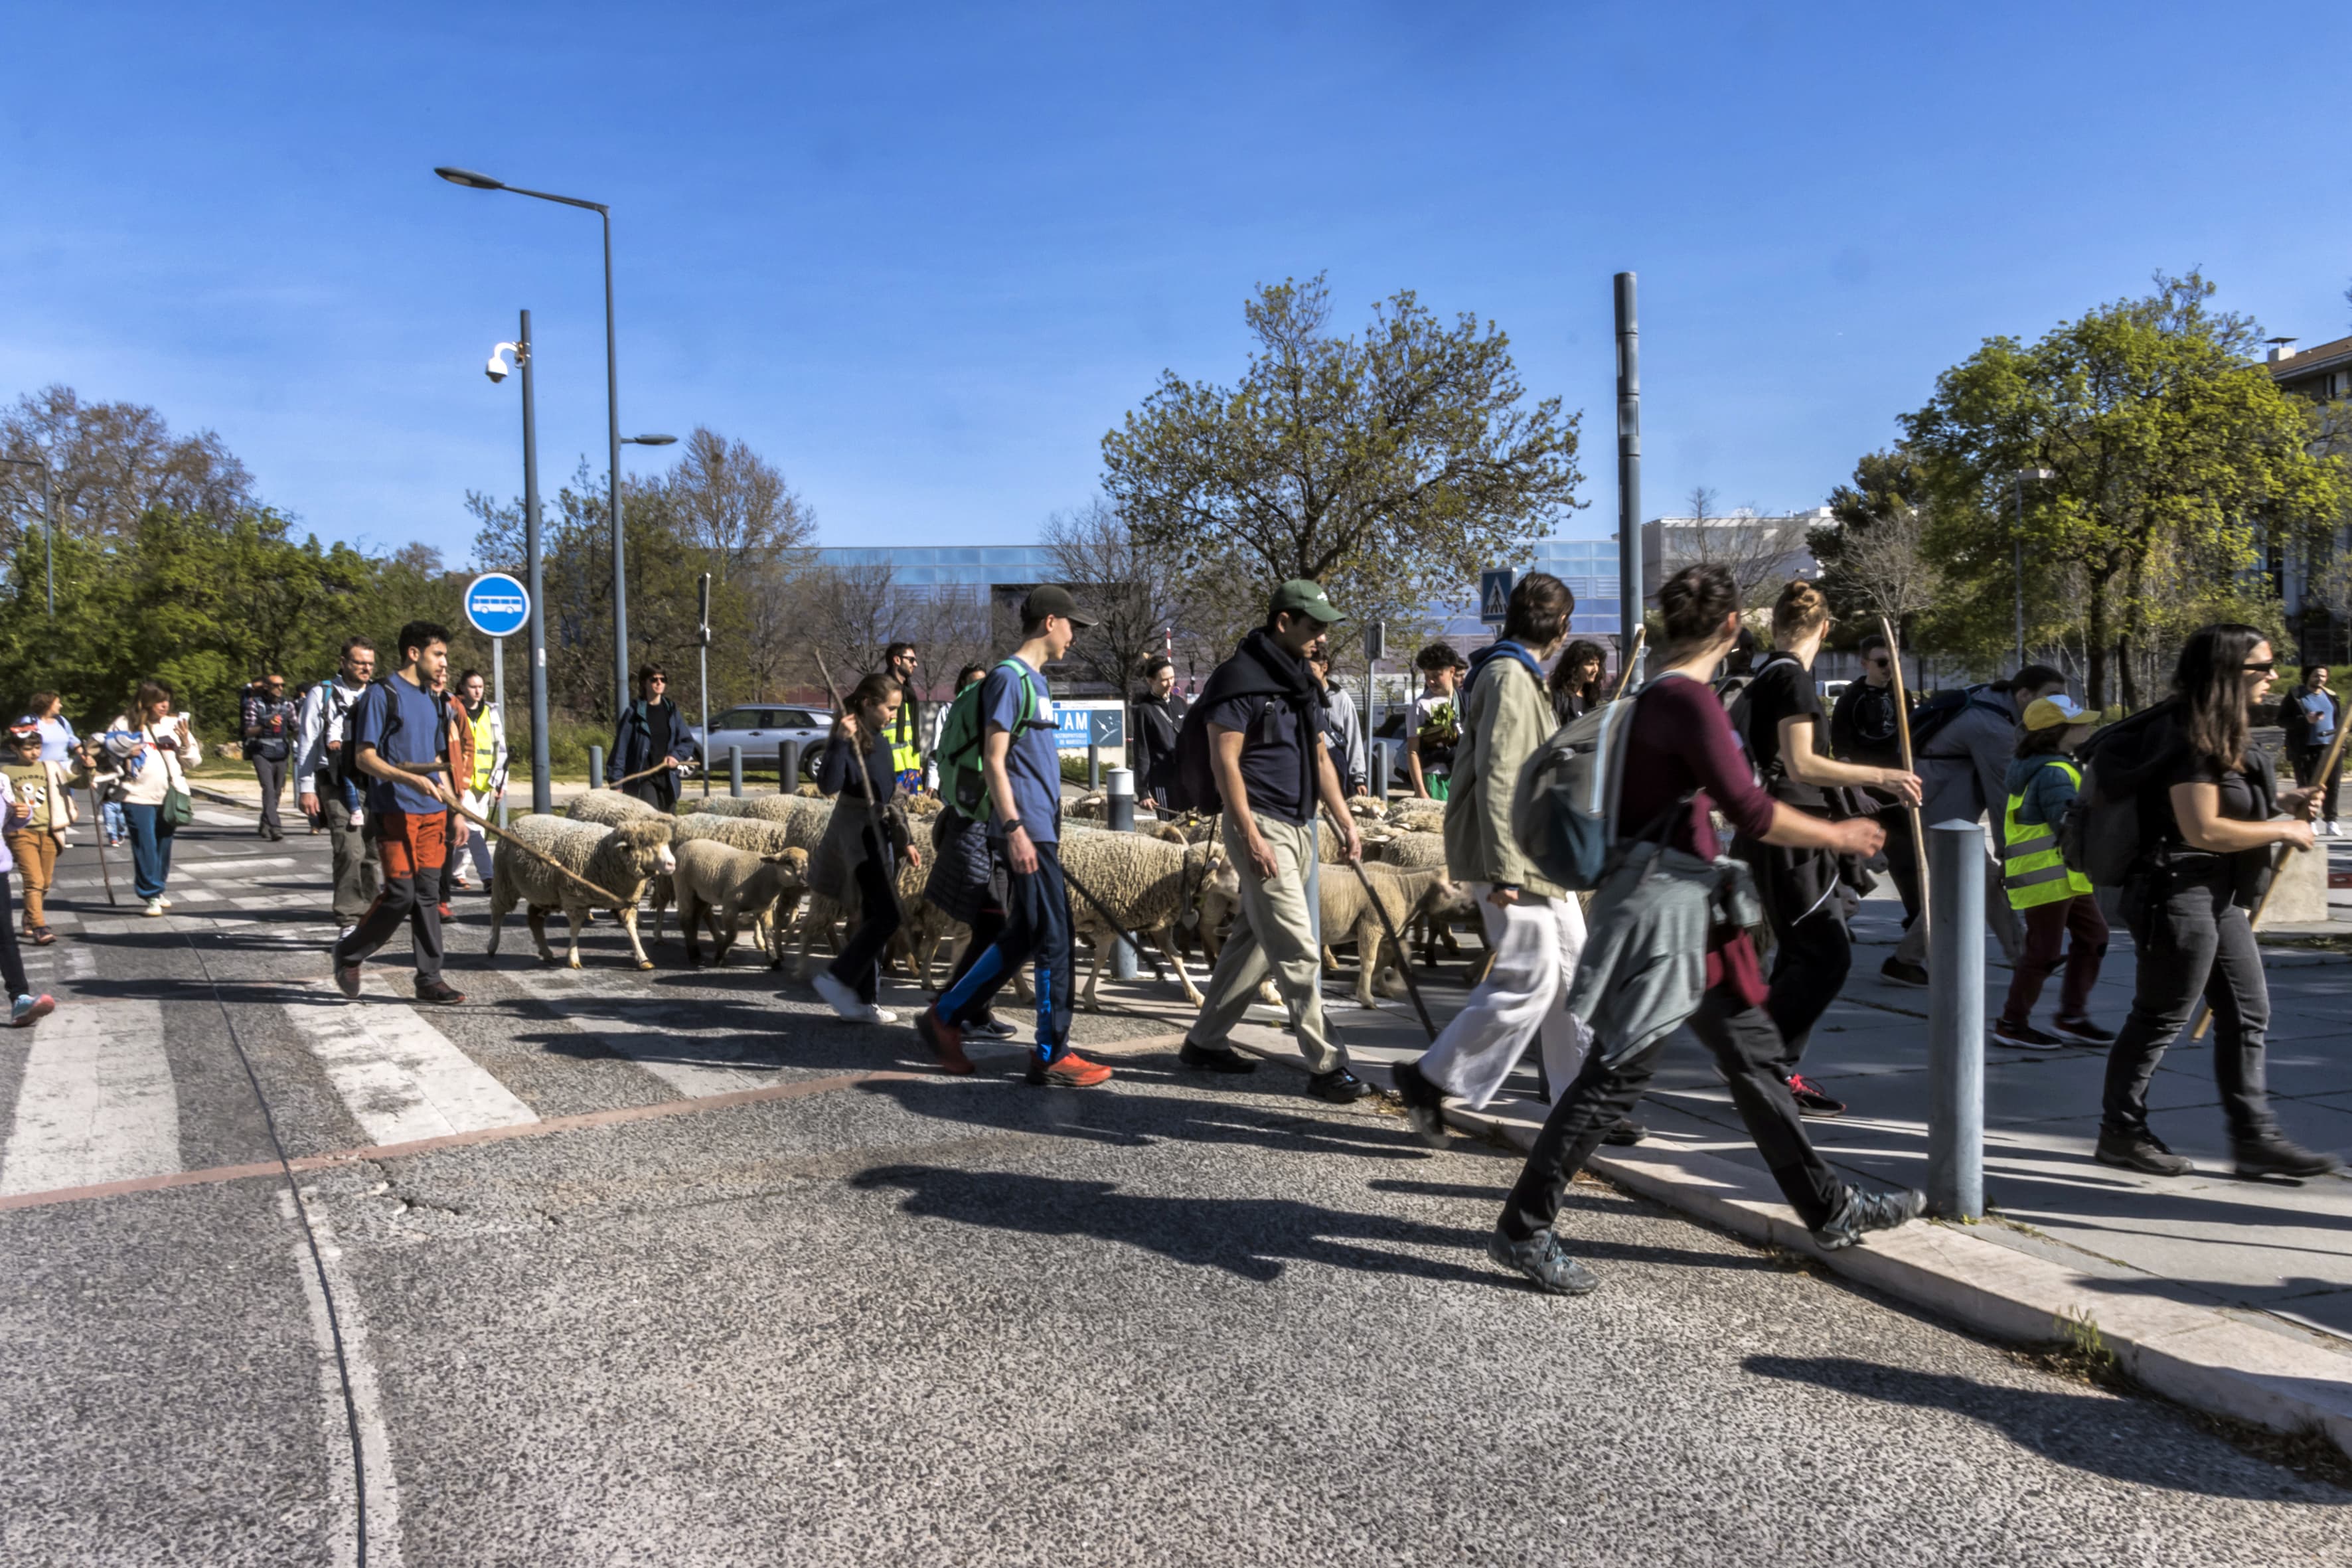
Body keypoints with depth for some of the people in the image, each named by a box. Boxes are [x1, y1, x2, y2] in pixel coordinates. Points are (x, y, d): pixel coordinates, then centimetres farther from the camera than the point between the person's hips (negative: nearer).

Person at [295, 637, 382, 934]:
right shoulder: (322, 694, 5)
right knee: (350, 851, -15)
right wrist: (307, 788, -3)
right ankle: (349, 923, -9)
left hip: (373, 783, 4)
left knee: (372, 854, 5)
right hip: (337, 784, -4)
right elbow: (307, 743, 3)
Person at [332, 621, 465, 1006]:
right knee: (401, 893, -9)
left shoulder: (433, 701, 17)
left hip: (431, 811, 7)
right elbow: (364, 758, -11)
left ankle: (429, 978, 10)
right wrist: (410, 778, -24)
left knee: (427, 892, 6)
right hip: (394, 810, -7)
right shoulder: (381, 695, -6)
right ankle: (350, 953, 14)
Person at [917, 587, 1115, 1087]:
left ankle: (945, 1017, 22)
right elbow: (994, 759, -16)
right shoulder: (1009, 677, -10)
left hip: (1040, 830, 10)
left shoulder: (1035, 680, 18)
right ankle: (1052, 1055, 4)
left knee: (1021, 938, 13)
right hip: (1027, 832, -10)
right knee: (1055, 942, -5)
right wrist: (1014, 828, -20)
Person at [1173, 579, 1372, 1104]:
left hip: (1299, 827, 9)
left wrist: (1346, 822, 15)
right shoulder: (1240, 677, -12)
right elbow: (1224, 760, -16)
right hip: (1261, 825, -9)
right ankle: (1325, 1065, -4)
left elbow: (1320, 756, 20)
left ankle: (1206, 1041, 24)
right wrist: (1250, 835, -20)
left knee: (1253, 939, 14)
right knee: (1297, 950, -8)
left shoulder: (1302, 681, 15)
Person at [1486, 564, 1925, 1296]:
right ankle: (1522, 1229, 2)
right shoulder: (1689, 700, -17)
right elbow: (1751, 812, -20)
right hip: (1662, 908, -10)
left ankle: (1830, 1210, 30)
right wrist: (1838, 836, -6)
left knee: (1752, 1053, 17)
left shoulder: (1656, 696, 13)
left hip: (1689, 910, 10)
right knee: (1618, 1072, -6)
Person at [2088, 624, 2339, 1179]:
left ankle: (2255, 1138, 17)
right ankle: (2121, 1132, 13)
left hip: (2219, 898, 10)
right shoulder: (2190, 738, -18)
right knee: (2160, 1018, 0)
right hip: (2180, 896, -10)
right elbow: (2202, 829, -23)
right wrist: (2282, 830, -12)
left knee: (2247, 1015, 10)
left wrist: (2280, 803, 8)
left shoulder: (2222, 734, 12)